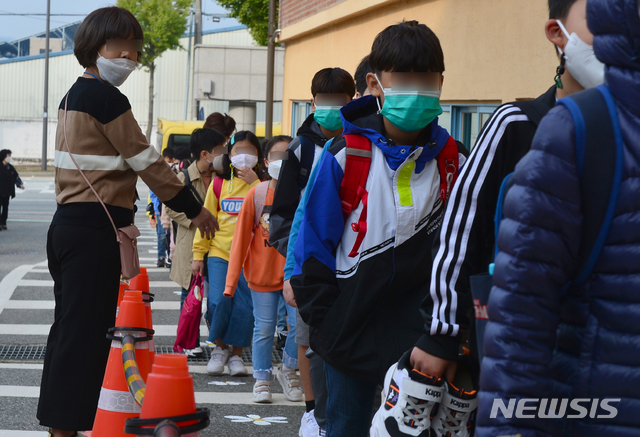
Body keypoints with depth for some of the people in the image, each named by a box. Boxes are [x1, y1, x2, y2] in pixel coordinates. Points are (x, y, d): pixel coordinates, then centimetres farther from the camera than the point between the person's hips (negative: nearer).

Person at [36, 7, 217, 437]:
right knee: (86, 332, -8)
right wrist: (193, 208, -2)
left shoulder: (74, 96, 17)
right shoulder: (106, 98, -13)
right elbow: (146, 160, -11)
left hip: (69, 222, 10)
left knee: (69, 329, 14)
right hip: (95, 229, -10)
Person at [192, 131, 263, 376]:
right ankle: (219, 347, 9)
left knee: (245, 307, -4)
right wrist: (198, 254, 9)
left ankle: (236, 354, 15)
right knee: (218, 301, -14)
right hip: (219, 253, 1)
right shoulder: (219, 184, 9)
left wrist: (254, 183, -15)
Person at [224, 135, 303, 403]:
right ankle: (261, 380, 20)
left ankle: (288, 370, 20)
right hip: (262, 274, 0)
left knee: (300, 325, -6)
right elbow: (242, 238, -2)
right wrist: (232, 280, -4)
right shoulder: (257, 194, -5)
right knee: (264, 329, 4)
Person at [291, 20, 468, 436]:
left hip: (419, 334, 1)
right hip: (351, 333, -1)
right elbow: (314, 240, -4)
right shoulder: (346, 156, -9)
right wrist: (323, 319, -6)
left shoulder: (455, 161, -2)